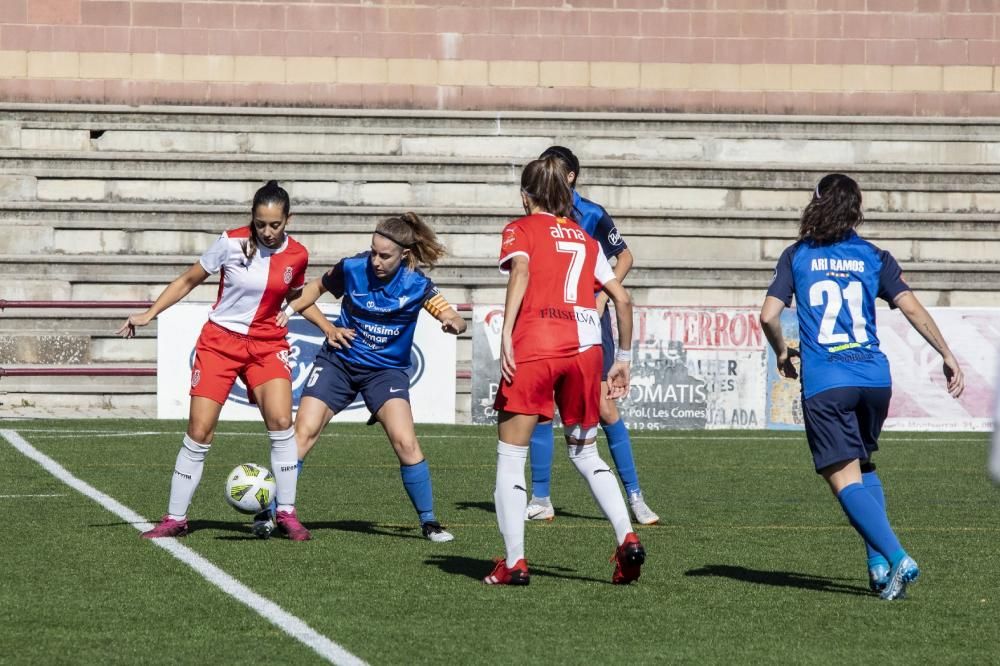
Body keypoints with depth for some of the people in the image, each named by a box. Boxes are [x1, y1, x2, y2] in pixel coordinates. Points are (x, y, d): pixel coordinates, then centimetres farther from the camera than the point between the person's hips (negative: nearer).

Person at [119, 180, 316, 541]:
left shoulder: (297, 255, -4)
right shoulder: (232, 243, -11)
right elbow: (188, 280, 1)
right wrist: (149, 314, -4)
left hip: (267, 345, 1)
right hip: (219, 340, -1)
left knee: (281, 421, -19)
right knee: (199, 432, -5)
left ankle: (286, 512, -7)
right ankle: (175, 519, 6)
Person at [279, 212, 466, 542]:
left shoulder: (417, 285, -13)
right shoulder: (352, 268, -10)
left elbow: (457, 321, -13)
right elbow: (318, 286, 10)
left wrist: (453, 323, -37)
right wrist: (289, 309, -5)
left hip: (386, 370, -1)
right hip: (338, 362, 1)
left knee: (405, 443, -17)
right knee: (303, 432, -11)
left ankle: (429, 522, -3)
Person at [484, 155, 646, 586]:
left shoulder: (520, 230, 9)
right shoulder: (585, 239, 22)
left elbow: (520, 271, -12)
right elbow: (622, 298, 18)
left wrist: (506, 332, -20)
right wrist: (623, 358, 24)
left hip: (533, 347, -4)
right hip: (585, 348, 4)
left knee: (510, 456, 4)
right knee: (585, 453, 20)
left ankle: (514, 562, -4)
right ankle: (627, 538, 2)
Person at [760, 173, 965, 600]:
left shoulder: (797, 256, 7)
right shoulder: (874, 257, 10)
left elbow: (768, 316, 0)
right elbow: (912, 309, 0)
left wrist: (782, 353, 18)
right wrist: (948, 356, 6)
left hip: (824, 384, -3)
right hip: (874, 378, 3)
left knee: (845, 481, -7)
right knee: (863, 467, 23)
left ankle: (896, 559, -25)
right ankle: (878, 563, 10)